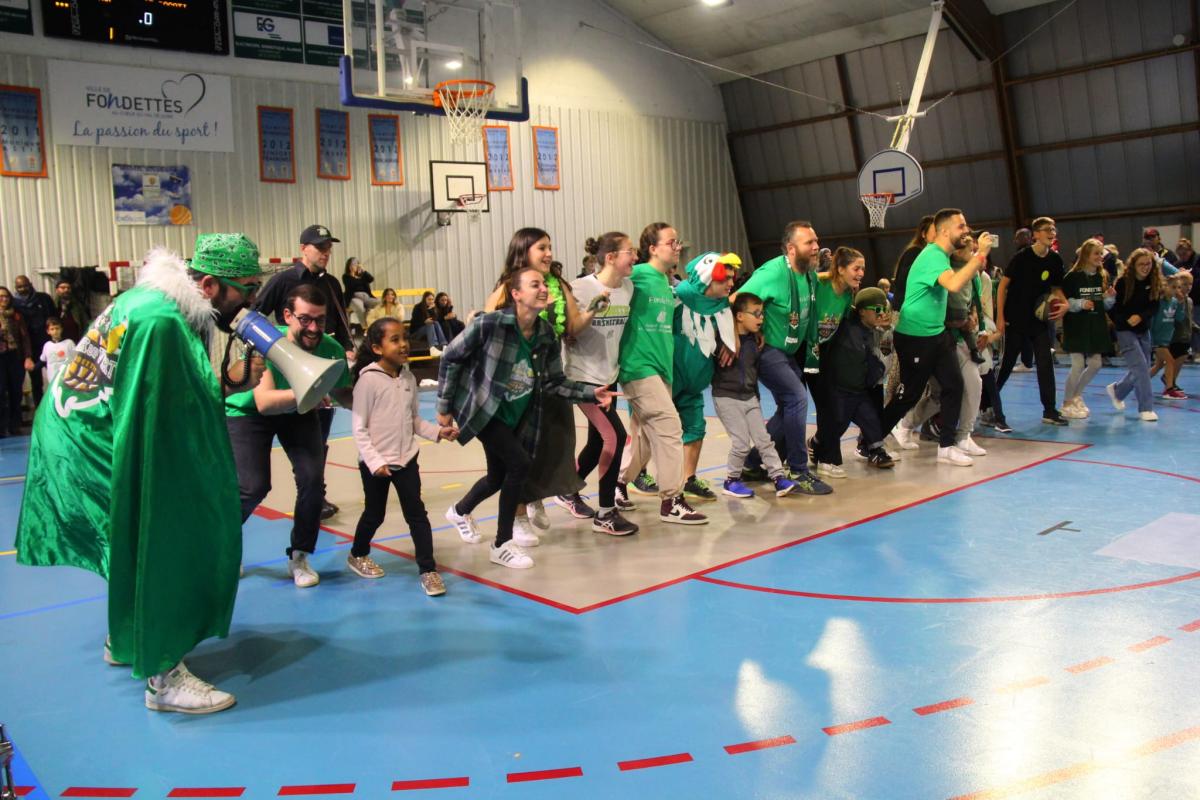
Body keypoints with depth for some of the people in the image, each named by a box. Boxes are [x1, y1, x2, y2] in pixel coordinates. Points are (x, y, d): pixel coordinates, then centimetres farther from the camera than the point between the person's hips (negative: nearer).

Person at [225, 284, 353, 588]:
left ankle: (299, 557, 11)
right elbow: (264, 403, -41)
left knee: (313, 480, -13)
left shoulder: (332, 349, -24)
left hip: (297, 412, 3)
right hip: (247, 412, -3)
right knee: (253, 486, -15)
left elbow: (341, 394, -7)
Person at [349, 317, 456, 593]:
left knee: (417, 514, 1)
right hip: (376, 462, -4)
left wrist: (437, 431, -5)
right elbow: (359, 428, -14)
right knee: (374, 515, 13)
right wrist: (374, 461, -19)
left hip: (406, 458, 4)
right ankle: (357, 555, 39)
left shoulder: (408, 378, 2)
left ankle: (428, 570, 6)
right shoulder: (368, 379, -16)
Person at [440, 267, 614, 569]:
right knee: (520, 464, -20)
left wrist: (591, 392, -13)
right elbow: (450, 358, -13)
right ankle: (502, 545, -1)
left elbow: (554, 382, 1)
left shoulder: (547, 335, -8)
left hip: (516, 416, 6)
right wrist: (444, 407, -10)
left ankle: (460, 511, 52)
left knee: (498, 478, 17)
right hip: (481, 408, -6)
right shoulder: (489, 324, -23)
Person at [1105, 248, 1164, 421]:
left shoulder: (1155, 283, -1)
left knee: (1142, 369, 12)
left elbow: (1154, 307, -4)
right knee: (1140, 367, -13)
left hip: (1143, 331, 5)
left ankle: (1117, 390, 38)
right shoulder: (1123, 282, -12)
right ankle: (1146, 408, -8)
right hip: (1125, 331, -5)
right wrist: (1126, 320, -17)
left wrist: (1140, 316, -20)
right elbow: (1112, 308, -9)